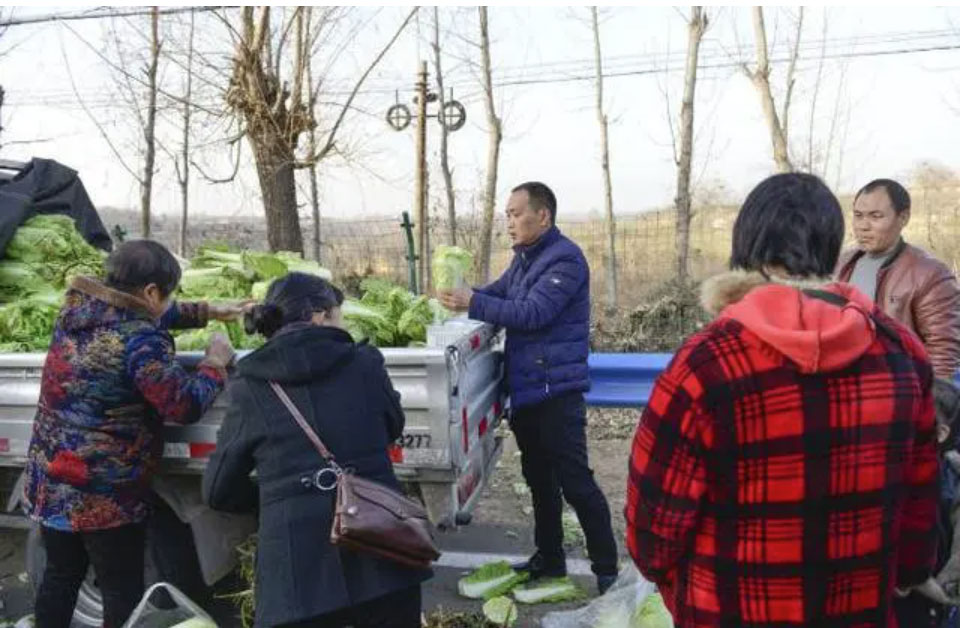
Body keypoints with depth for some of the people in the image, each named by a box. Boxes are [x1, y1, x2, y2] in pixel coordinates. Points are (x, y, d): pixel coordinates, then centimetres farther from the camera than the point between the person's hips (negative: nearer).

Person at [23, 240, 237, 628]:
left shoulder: (76, 311, 3)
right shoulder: (140, 341, -22)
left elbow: (147, 316, 19)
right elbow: (185, 404, -23)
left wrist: (208, 312, 18)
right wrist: (216, 363, -7)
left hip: (50, 483, 8)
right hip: (106, 493, -8)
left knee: (59, 577, 21)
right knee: (123, 594, 6)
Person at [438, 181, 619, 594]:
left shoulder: (565, 258, -15)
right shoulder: (524, 258, 15)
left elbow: (533, 312, -25)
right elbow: (497, 293, 17)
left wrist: (473, 304, -25)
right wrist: (462, 295, -2)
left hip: (556, 390, -9)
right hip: (525, 388, 9)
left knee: (575, 481, -4)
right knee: (539, 478, 17)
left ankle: (607, 570, 8)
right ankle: (549, 558, 31)